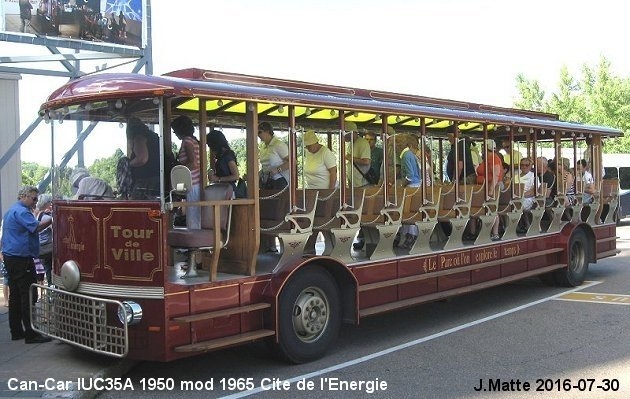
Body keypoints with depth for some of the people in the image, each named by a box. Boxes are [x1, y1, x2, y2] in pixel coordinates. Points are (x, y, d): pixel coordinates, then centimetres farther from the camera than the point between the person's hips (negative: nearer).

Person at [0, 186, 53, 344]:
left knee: (15, 295, 12)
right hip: (21, 258, -11)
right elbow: (37, 227, -24)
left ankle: (16, 331, 17)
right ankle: (31, 334, -10)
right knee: (28, 296, -9)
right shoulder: (21, 211, -13)